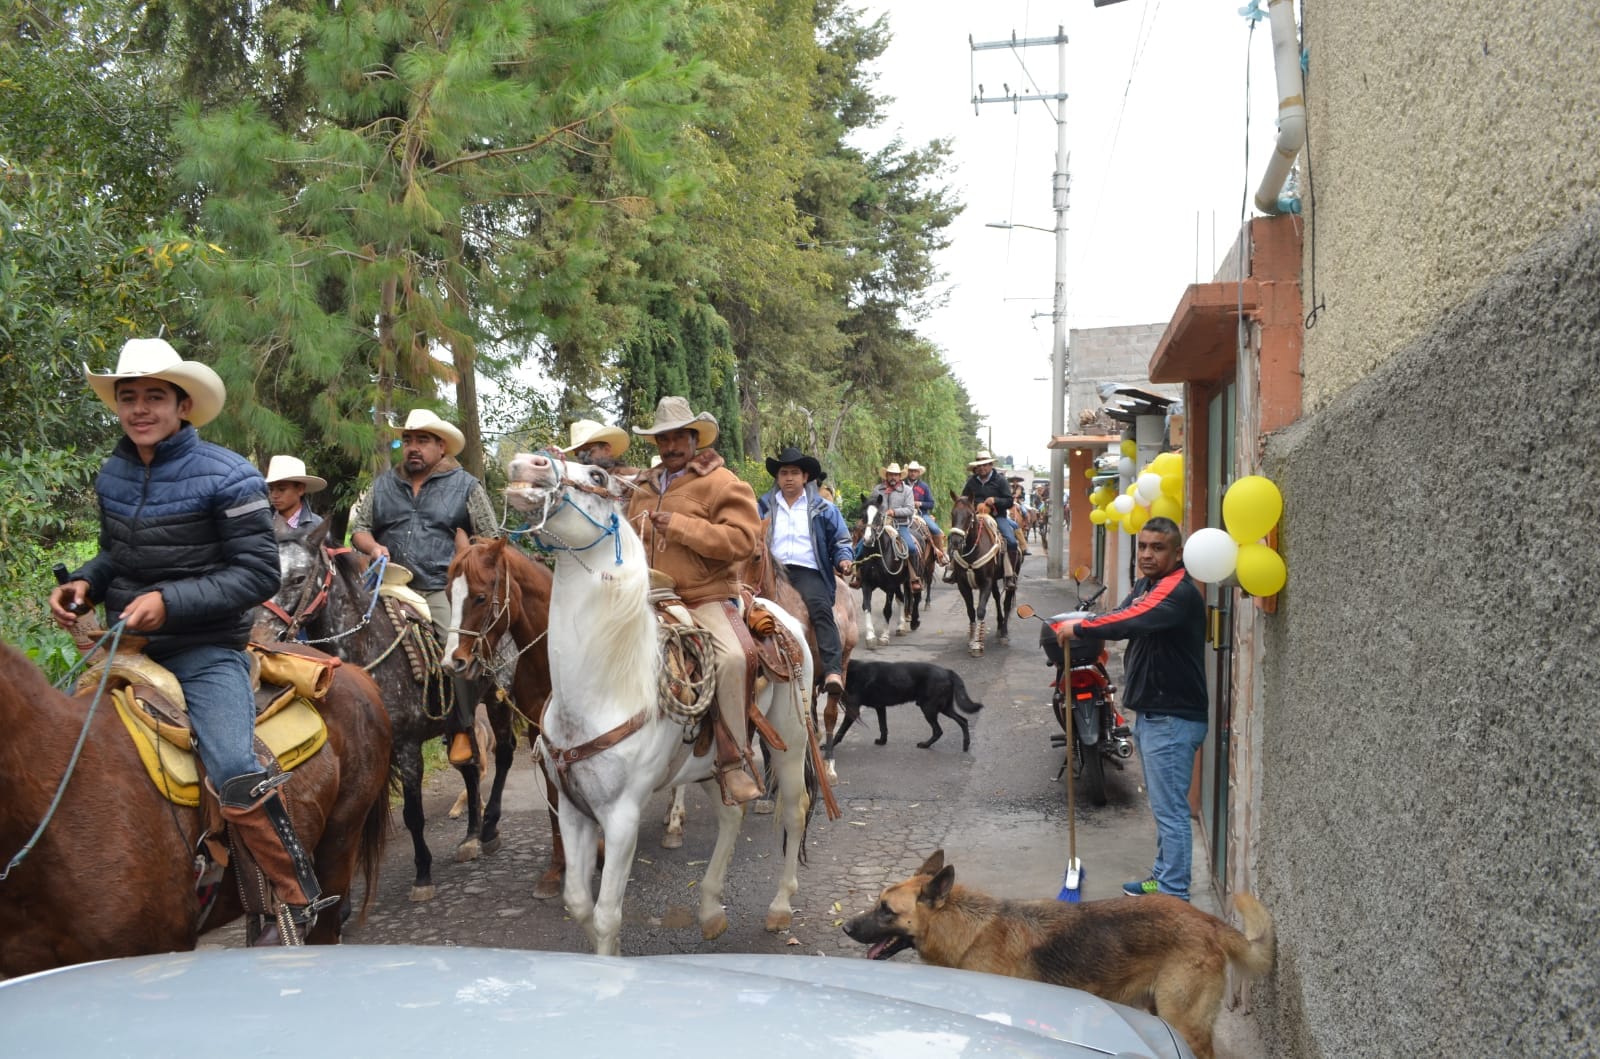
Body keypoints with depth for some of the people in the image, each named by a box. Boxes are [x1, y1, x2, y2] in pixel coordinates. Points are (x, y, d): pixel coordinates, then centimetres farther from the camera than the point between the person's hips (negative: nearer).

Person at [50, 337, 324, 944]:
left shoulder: (225, 477, -10)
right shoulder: (112, 476, 8)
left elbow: (259, 574, -13)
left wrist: (170, 600, -22)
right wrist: (83, 584, 1)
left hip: (206, 651, -7)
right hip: (127, 648, 7)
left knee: (236, 775, -25)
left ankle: (299, 900, -10)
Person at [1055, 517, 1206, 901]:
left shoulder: (1178, 591, -21)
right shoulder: (1146, 584, 13)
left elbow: (1133, 621, -35)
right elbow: (1123, 617, 9)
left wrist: (1080, 627, -24)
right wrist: (1079, 629, -12)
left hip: (1173, 719, -10)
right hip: (1150, 712, 10)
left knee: (1170, 808, -6)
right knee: (1162, 804, 19)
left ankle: (1173, 897, 0)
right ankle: (1162, 877, 31)